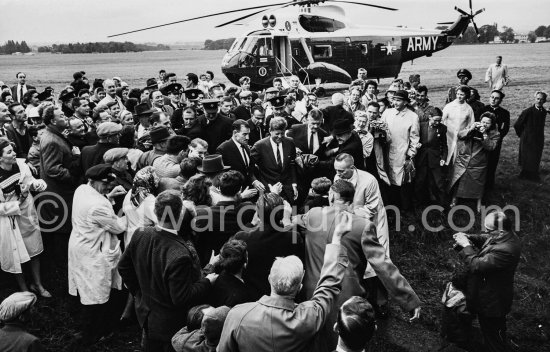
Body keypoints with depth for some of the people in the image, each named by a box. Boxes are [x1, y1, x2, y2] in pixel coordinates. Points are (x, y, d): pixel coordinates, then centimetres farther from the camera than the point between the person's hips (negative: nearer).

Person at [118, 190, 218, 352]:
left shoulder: (140, 234, -14)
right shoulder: (179, 255, -36)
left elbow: (123, 267, 1)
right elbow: (181, 298, -28)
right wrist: (207, 282, -15)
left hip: (146, 315, 7)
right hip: (171, 326, -6)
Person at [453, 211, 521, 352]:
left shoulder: (505, 250, -38)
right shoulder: (505, 236, -8)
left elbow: (476, 265, -34)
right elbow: (485, 239, 10)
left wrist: (465, 245, -22)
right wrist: (468, 237, -8)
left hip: (491, 302, -10)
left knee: (492, 335, 12)